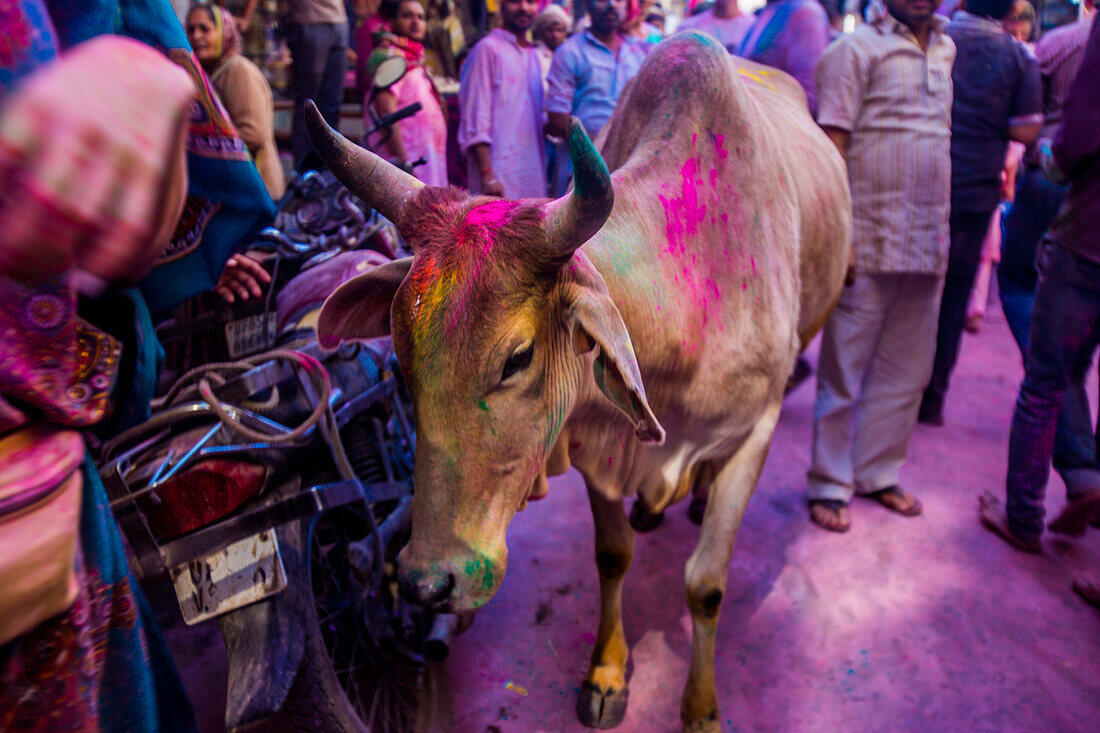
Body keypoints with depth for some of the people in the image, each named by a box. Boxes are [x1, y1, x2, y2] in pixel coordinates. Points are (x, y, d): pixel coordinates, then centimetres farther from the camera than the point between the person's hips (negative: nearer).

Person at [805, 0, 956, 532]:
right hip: (869, 245, -6)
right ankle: (830, 485, 14)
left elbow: (940, 139, 20)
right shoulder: (857, 48, -3)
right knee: (844, 372, 1)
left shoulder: (946, 50, 16)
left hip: (928, 247, 7)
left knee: (907, 372, 12)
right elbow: (831, 146, -10)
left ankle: (878, 474, 27)